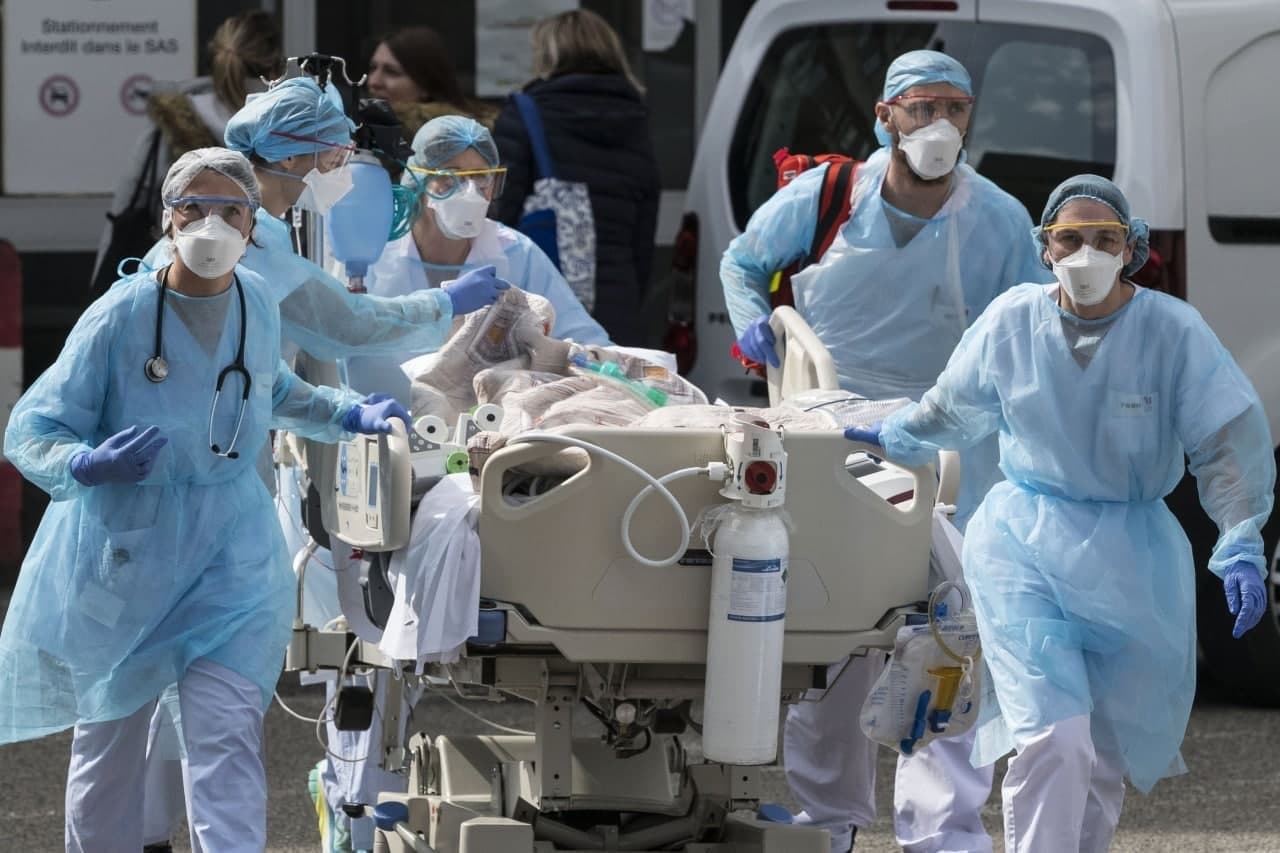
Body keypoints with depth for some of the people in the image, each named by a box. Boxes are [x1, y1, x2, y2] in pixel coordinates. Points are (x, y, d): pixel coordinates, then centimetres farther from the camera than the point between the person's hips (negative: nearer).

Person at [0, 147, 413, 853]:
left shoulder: (256, 303, 0)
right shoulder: (122, 316, -16)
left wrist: (347, 415, 11)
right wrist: (90, 465, -35)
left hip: (230, 550, 2)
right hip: (125, 551, -2)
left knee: (227, 738, -11)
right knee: (108, 737, 10)